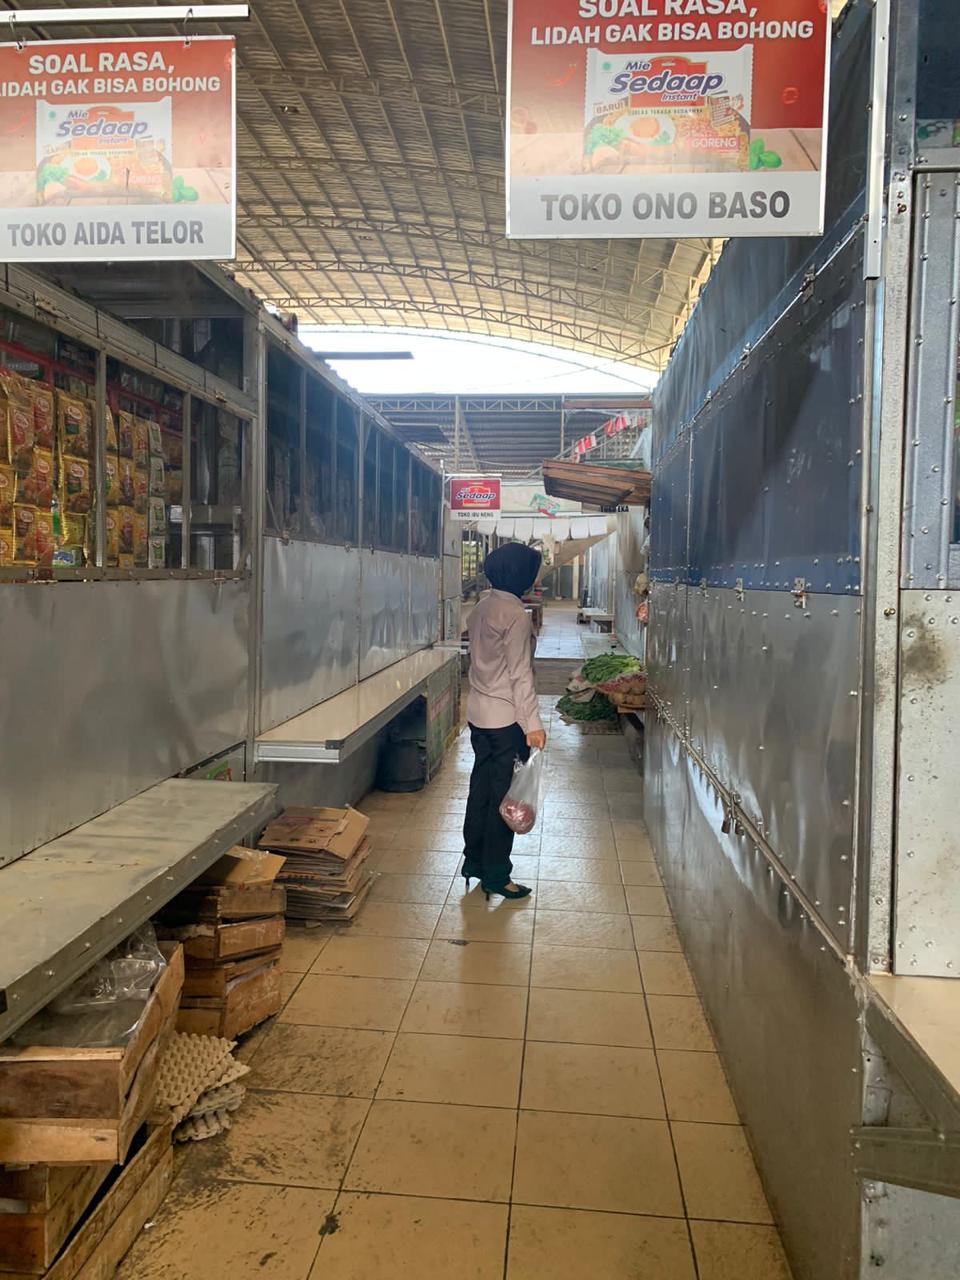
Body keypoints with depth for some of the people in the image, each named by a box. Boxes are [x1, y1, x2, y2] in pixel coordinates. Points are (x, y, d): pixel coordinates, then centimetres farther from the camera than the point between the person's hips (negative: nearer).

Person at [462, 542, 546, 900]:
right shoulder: (515, 615, -17)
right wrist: (533, 723, -17)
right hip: (506, 718, -8)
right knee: (505, 796, 2)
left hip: (478, 713, 8)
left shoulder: (481, 609, 9)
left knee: (480, 788, 17)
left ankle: (473, 862, 27)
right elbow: (520, 674, -19)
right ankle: (495, 876, 11)